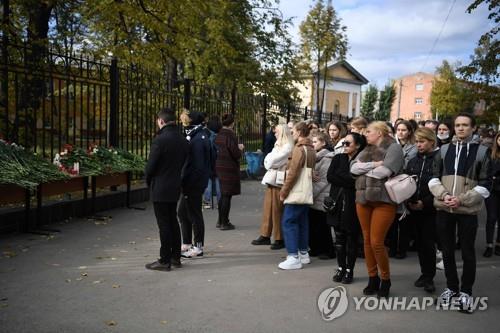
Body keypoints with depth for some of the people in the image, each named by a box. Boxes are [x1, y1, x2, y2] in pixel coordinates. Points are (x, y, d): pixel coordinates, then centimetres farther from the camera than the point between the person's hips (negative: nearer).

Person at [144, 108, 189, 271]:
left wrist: (148, 181, 3)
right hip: (175, 187, 7)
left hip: (160, 188, -7)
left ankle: (164, 261, 5)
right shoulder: (182, 140, 6)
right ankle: (175, 257, 24)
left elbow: (151, 165, -15)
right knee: (173, 221, 16)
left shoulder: (160, 139, -17)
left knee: (164, 224, -2)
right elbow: (183, 163, 9)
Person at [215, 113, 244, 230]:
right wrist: (240, 148, 2)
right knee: (227, 195, 0)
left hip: (220, 166, 8)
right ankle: (224, 223, 6)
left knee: (223, 194, 18)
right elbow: (236, 154, -19)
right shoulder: (230, 135, -17)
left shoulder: (219, 135, 7)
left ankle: (220, 221, 26)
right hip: (229, 168, -8)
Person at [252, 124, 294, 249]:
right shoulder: (278, 145, 19)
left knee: (277, 210, -4)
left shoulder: (287, 147, -11)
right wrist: (271, 164, -4)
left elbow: (273, 161, -16)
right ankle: (265, 236, 17)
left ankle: (280, 239, 5)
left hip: (279, 181, -9)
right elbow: (267, 160, 14)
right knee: (267, 208, 10)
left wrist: (269, 163, 2)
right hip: (271, 179, 9)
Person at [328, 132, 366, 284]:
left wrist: (340, 178, -12)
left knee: (352, 238, 6)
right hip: (338, 203, 4)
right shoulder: (338, 158, 9)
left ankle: (349, 270, 17)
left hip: (353, 204, -4)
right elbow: (330, 177, -4)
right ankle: (341, 268, 21)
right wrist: (349, 181, -12)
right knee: (339, 237, 10)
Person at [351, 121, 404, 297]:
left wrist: (364, 169, -1)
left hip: (383, 200, -6)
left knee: (376, 242, -7)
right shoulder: (366, 150, 17)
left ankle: (385, 279, 14)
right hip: (363, 199, 7)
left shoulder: (393, 147, -3)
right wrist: (373, 165, -11)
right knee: (367, 241, 10)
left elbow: (384, 172, -17)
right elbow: (353, 167, 2)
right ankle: (373, 278, 23)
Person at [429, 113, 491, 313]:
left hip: (467, 210, -3)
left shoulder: (481, 151, 0)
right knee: (447, 251, 12)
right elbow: (434, 178, 7)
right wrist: (443, 195, -11)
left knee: (467, 253, 7)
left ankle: (466, 291, 22)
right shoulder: (444, 149, 8)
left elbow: (484, 186, -3)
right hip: (444, 209, 3)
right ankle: (451, 288, 28)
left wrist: (461, 199, -15)